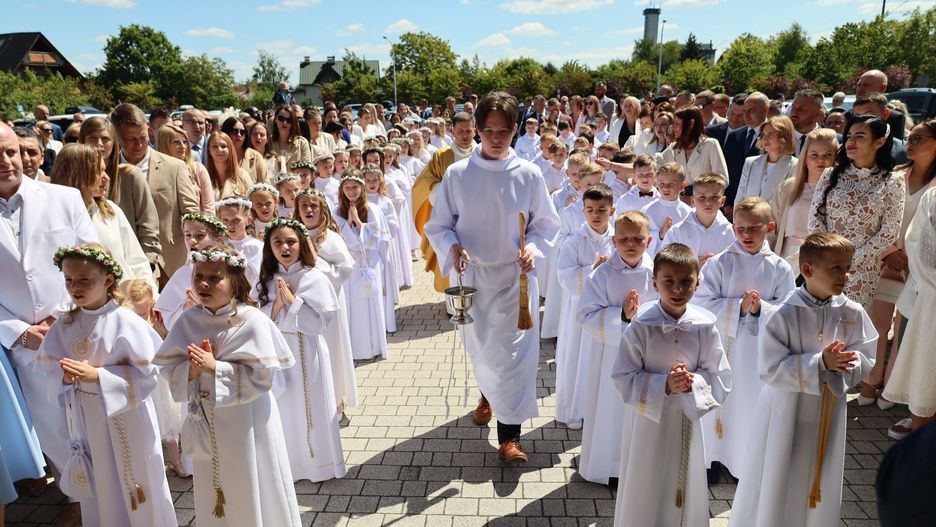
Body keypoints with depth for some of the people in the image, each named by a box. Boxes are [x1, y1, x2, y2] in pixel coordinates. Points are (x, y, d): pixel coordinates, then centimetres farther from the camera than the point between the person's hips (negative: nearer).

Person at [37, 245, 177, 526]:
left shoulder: (126, 322, -18)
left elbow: (146, 374, -20)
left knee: (135, 489, 10)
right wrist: (65, 376, -18)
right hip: (85, 419, 5)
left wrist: (96, 375, -24)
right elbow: (48, 366, 3)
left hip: (125, 418, -5)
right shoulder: (64, 325, -1)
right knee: (98, 490, 20)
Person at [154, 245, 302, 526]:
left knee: (251, 490, 11)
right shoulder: (188, 320, -3)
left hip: (246, 421, -4)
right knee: (213, 493, 21)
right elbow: (170, 370, -1)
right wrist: (191, 369, -21)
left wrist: (214, 367, -24)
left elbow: (261, 376, -21)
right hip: (207, 421, 5)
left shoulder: (252, 321, -18)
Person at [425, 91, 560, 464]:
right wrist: (452, 246, -20)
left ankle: (509, 435, 12)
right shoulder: (457, 174, -5)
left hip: (515, 276, -1)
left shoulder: (528, 175, -5)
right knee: (481, 348, 18)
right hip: (472, 274, 1)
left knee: (513, 352, -2)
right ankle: (489, 394, 50)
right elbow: (438, 225, 1)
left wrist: (532, 248, -16)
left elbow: (546, 223, 3)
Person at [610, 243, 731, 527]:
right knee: (643, 498, 14)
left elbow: (721, 379, -3)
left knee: (685, 497, 19)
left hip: (688, 421, 2)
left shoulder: (706, 325, -9)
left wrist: (693, 383, -22)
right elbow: (624, 379, -13)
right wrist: (664, 385, -26)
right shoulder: (640, 325, -16)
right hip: (648, 421, -2)